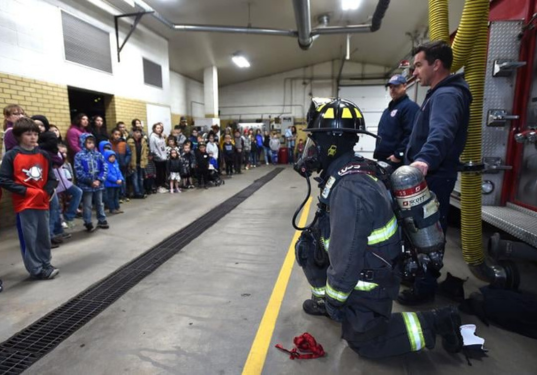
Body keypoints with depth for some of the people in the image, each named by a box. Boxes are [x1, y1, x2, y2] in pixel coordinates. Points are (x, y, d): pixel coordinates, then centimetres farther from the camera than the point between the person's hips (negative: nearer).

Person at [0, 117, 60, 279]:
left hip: (42, 203, 4)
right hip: (24, 204, -4)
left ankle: (46, 264, 26)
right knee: (29, 238, 1)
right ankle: (36, 269, 12)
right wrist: (27, 191, -13)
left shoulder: (43, 155, 7)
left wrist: (47, 192, -6)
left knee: (44, 236, 12)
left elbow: (51, 178, 10)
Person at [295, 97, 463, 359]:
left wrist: (334, 299, -12)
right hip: (368, 262, 8)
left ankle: (435, 323, 15)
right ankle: (325, 301, 25)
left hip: (368, 279, -8)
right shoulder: (350, 169, -4)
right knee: (307, 243, 9)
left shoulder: (348, 190, -35)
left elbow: (346, 260, -29)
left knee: (363, 341, 13)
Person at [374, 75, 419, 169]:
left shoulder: (410, 106, -6)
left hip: (397, 161, -10)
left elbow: (411, 134, -18)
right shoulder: (387, 110, 24)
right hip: (383, 159, 10)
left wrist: (398, 155, -21)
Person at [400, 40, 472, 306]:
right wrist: (420, 160, 32)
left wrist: (425, 159, -57)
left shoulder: (447, 95, -18)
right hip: (429, 175, 11)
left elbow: (441, 132, -39)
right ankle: (422, 273, 38)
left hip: (433, 177, -11)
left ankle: (425, 286, 11)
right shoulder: (440, 93, 17)